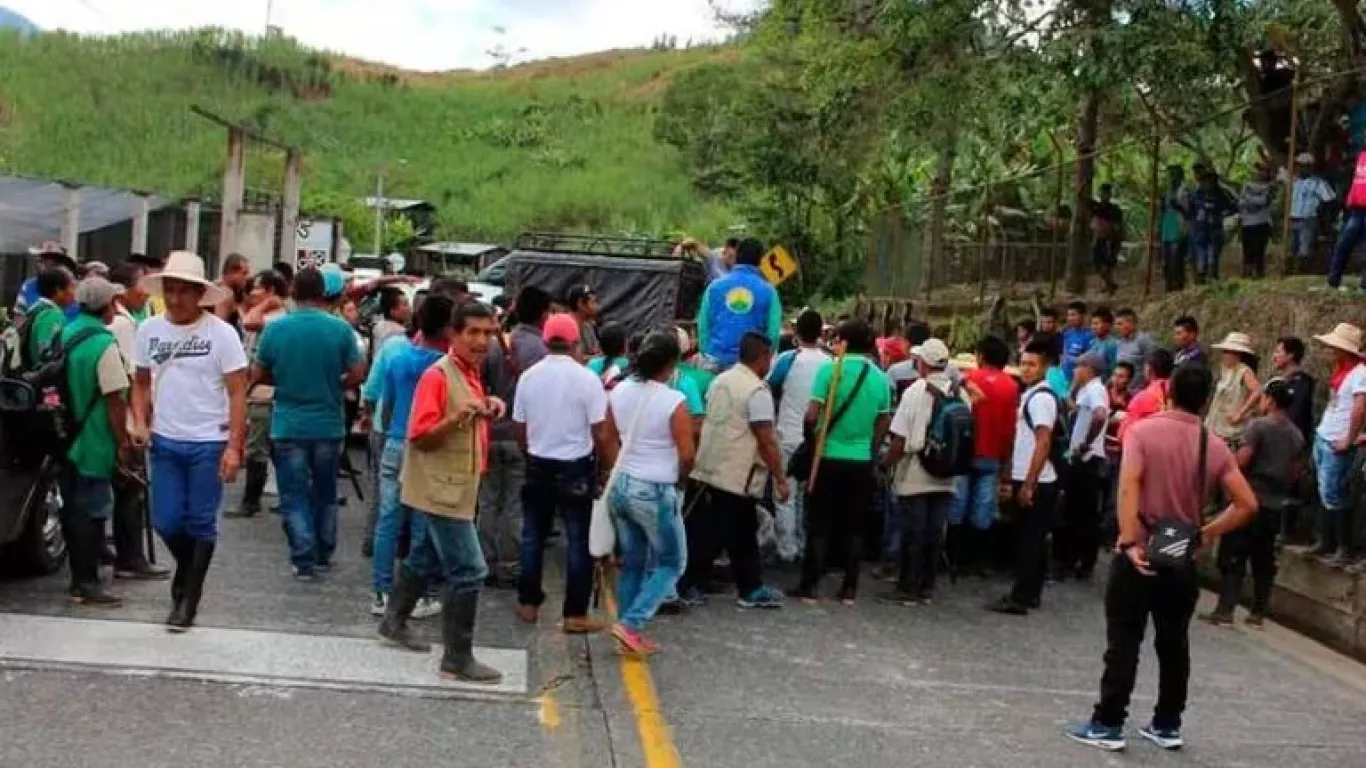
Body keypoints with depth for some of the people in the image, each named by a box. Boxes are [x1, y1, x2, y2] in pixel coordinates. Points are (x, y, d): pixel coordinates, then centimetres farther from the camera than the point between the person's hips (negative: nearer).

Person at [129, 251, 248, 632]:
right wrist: (141, 422, -2)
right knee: (166, 522, 7)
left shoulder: (221, 333, -9)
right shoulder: (149, 330, 3)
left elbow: (237, 393, -8)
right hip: (164, 441, 4)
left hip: (208, 443, -4)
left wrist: (234, 446, -15)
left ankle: (189, 599, 15)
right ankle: (188, 572, 35)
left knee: (200, 523, 3)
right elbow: (141, 383, 15)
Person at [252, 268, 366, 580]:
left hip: (288, 426, -1)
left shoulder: (275, 328, -7)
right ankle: (323, 554, 26)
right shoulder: (340, 328, -8)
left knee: (295, 496, 5)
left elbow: (258, 375, 1)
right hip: (329, 425, 1)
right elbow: (357, 374, -6)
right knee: (325, 493, 17)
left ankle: (304, 561, 1)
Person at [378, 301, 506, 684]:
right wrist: (459, 417, -36)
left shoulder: (470, 373, 9)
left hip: (454, 487, 10)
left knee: (426, 556, 22)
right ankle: (457, 659, -3)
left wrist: (487, 410, 4)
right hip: (442, 489, -10)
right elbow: (419, 437, -23)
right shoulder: (437, 376, -20)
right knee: (468, 571, -10)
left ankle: (394, 623, 38)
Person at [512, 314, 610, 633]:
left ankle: (528, 603, 23)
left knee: (533, 535, 16)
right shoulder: (587, 378, -13)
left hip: (538, 465, 4)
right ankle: (575, 614, 4)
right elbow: (600, 432, -13)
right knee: (578, 540, 3)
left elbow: (519, 428, 4)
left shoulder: (528, 377, -2)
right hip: (576, 467, -4)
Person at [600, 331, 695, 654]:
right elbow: (688, 455, -15)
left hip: (620, 486, 6)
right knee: (671, 564, 9)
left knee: (632, 563, 17)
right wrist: (677, 478, 5)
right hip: (655, 492, -6)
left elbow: (609, 441, 9)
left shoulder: (618, 391, 1)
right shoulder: (673, 401, -17)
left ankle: (630, 634, 19)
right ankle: (630, 624, -3)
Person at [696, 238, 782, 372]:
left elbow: (703, 325, 3)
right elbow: (773, 331, -2)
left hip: (717, 358, 2)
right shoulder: (767, 291, -1)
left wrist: (706, 353, 8)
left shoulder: (715, 286, 3)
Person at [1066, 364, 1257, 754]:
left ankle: (1108, 724, 1)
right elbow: (1247, 505, 0)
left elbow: (1128, 488, -21)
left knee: (1124, 641, 0)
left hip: (1142, 552, -3)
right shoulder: (1216, 446, 3)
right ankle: (1167, 725, 19)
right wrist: (1207, 532, 7)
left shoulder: (1143, 430, -8)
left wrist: (1130, 542, -21)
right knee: (1174, 643, 13)